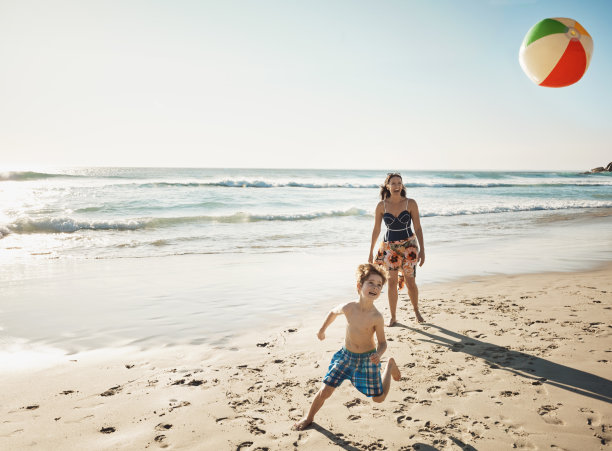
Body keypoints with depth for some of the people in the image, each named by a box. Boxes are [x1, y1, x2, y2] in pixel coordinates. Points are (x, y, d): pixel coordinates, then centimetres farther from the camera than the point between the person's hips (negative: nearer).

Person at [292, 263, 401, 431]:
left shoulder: (377, 317, -24)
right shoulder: (348, 308, -19)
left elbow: (382, 342, -10)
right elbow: (333, 312, 5)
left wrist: (378, 355, -31)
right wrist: (322, 330, 16)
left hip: (367, 359, -1)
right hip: (346, 355, 1)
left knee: (378, 398, 13)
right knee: (325, 390, -3)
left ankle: (390, 365, 37)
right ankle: (309, 417, 24)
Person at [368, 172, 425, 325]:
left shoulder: (410, 203, -7)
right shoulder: (381, 205, -4)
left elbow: (418, 228, -4)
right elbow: (376, 229, 4)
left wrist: (422, 250, -7)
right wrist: (371, 252, 6)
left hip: (408, 245, -1)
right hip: (389, 246, 1)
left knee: (410, 282, 3)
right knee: (392, 282, 3)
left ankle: (416, 311, 28)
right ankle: (393, 316, 16)